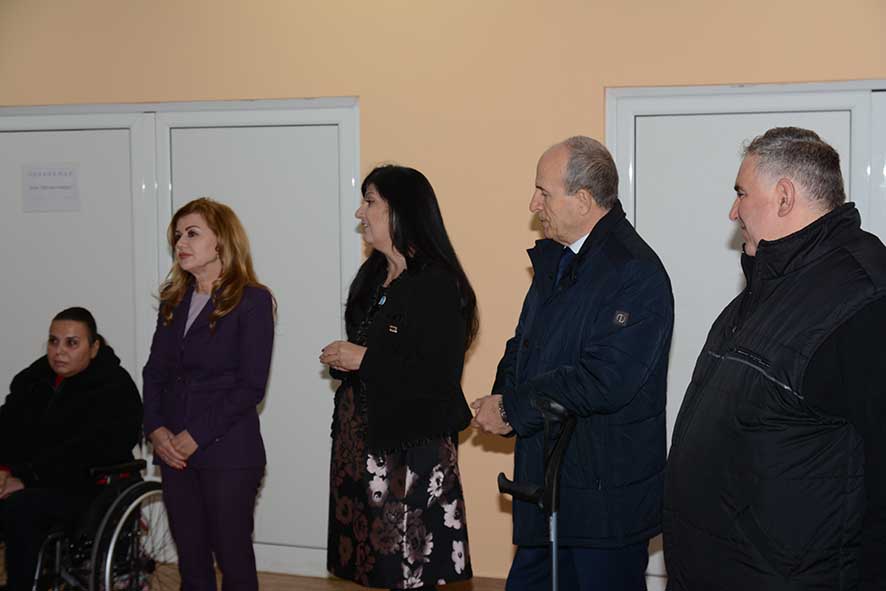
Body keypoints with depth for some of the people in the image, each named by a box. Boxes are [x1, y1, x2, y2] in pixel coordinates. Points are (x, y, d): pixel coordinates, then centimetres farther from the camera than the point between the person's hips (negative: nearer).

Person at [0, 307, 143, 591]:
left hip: (90, 489, -6)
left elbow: (84, 453, -19)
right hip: (31, 484, 6)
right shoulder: (34, 378, 14)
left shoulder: (115, 389, -9)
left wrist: (26, 478, -22)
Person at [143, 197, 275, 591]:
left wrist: (196, 436, -13)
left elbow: (251, 385, -12)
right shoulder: (174, 299, 13)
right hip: (175, 453, 6)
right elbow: (155, 371, 12)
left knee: (233, 558, 1)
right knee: (190, 559, 10)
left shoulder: (252, 300, -7)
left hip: (228, 453, -6)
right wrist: (155, 428, -4)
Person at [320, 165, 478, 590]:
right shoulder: (372, 276, 14)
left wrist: (364, 359, -15)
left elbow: (440, 375, -19)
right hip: (365, 437, 8)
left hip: (412, 446, -8)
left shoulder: (437, 284, -13)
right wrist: (341, 360, 2)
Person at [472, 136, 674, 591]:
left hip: (606, 498, -8)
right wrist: (503, 401, -3)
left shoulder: (636, 273, -19)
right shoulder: (554, 257, 11)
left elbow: (604, 382, -25)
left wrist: (512, 409, -16)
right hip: (547, 483, 8)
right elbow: (524, 344, 18)